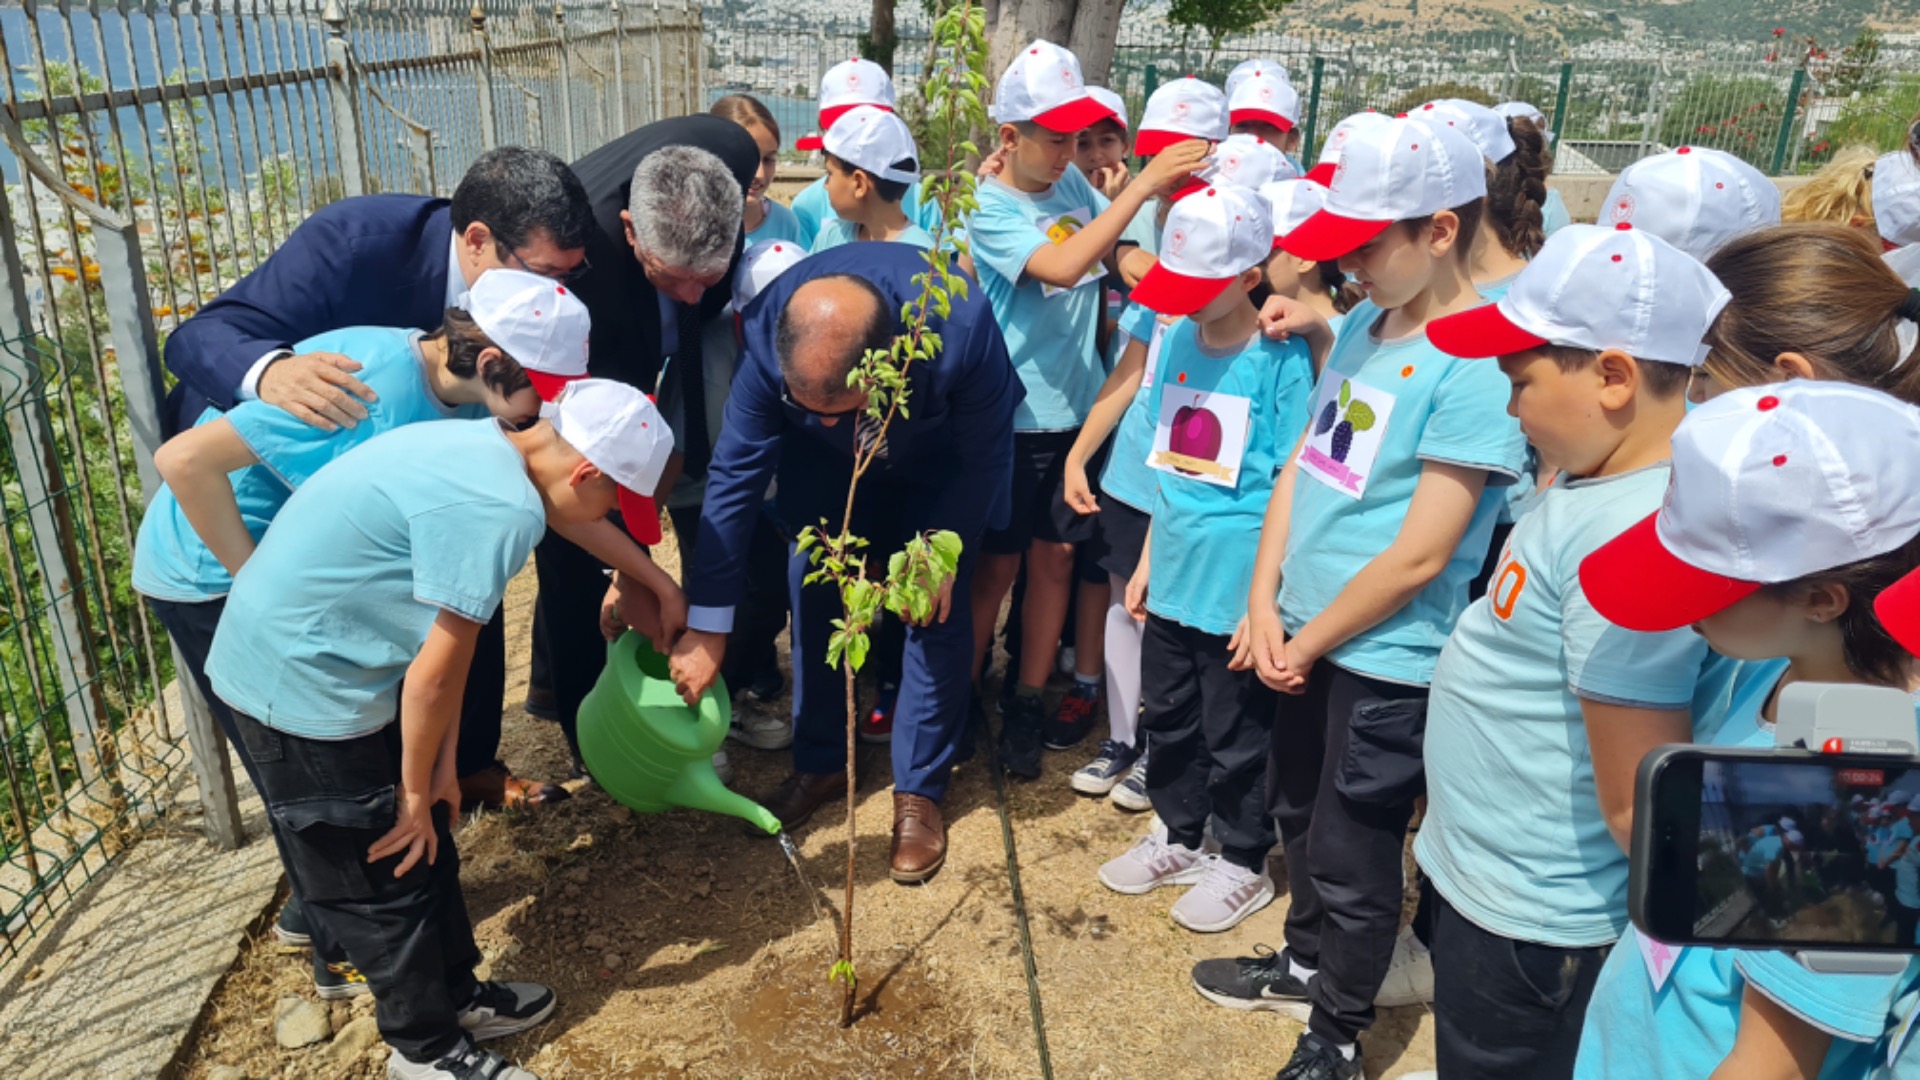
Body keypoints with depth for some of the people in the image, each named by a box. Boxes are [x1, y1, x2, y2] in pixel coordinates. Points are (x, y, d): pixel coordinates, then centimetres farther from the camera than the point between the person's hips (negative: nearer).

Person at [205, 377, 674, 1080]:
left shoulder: (485, 448, 3)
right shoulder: (502, 510, -27)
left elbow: (444, 645, 6)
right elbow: (434, 673, -20)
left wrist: (439, 767, 9)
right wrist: (415, 790, -5)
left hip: (304, 655, 9)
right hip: (300, 681, -9)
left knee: (423, 843, 19)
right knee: (386, 878, 6)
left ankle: (456, 995, 36)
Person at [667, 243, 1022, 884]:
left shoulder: (962, 329, -42)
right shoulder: (766, 334, -35)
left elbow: (984, 454, -21)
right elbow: (734, 475, -26)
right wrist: (707, 627, -24)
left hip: (942, 457, -2)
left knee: (938, 605, -8)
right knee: (813, 584, -2)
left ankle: (919, 792, 7)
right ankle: (821, 764, 17)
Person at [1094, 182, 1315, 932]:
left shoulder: (1281, 359, -15)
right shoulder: (1178, 340, 3)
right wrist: (1148, 558, 12)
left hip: (1237, 586, -6)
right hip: (1175, 572, 6)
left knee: (1234, 736, 10)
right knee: (1167, 716, 19)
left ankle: (1243, 863, 32)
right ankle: (1180, 839, 40)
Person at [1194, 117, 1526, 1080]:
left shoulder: (1479, 362, -22)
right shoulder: (1361, 324, 3)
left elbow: (1419, 557, -21)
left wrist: (1306, 642, -11)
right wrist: (1265, 603, -3)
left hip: (1388, 658, -8)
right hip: (1305, 634, 8)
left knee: (1351, 860, 9)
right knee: (1299, 817, 24)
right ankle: (1307, 967, 48)